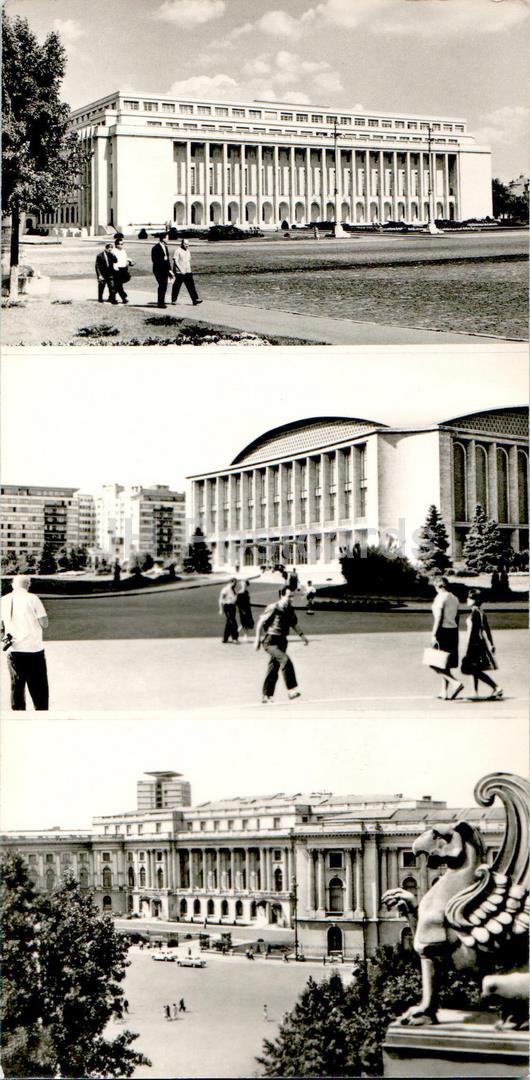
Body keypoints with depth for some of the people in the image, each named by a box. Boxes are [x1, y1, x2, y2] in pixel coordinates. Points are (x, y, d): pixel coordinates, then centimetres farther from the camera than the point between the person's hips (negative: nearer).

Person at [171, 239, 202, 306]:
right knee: (177, 286, 3)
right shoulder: (178, 250, -8)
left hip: (188, 272, 6)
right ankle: (174, 300, 15)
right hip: (179, 273, -6)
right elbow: (175, 261, -14)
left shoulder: (187, 251, 15)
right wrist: (180, 269, -22)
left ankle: (195, 300, -11)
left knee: (191, 286, -5)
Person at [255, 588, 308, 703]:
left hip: (282, 641, 7)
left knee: (273, 669, 11)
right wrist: (258, 640, -8)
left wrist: (302, 635, 11)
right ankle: (291, 690, -27)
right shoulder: (273, 608, -12)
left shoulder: (290, 610, 8)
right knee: (285, 660, -25)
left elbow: (294, 624, 24)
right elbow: (261, 623, -7)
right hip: (271, 641, -7)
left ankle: (266, 695, 21)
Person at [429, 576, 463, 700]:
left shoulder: (440, 598, -11)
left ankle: (455, 683, -21)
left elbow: (439, 618, -17)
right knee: (446, 664, 15)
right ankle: (445, 693, 16)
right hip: (453, 630, 8)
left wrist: (433, 635, -17)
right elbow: (456, 618, 15)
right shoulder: (454, 598, 12)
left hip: (443, 630, -8)